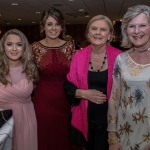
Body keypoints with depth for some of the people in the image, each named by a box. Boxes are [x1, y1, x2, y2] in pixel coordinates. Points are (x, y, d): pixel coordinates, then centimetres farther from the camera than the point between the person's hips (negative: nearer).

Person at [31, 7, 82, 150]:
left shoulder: (70, 46, -1)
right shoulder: (35, 47, -4)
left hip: (66, 98, 1)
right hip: (43, 99, -1)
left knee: (66, 136, 16)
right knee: (46, 136, 14)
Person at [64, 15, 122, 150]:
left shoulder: (118, 57, -10)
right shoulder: (78, 56, -4)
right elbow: (68, 86, 1)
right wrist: (84, 93, -15)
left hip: (109, 117, -2)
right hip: (84, 117, 2)